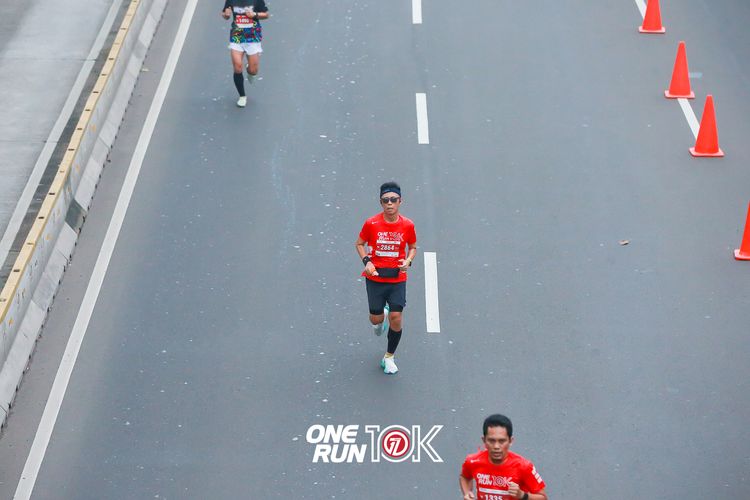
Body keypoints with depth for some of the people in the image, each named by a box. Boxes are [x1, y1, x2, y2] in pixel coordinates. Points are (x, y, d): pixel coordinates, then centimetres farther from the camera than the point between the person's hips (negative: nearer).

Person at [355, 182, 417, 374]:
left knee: (396, 319, -7)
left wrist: (408, 261, -10)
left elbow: (413, 247, 10)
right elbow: (359, 244, 6)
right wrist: (366, 261, -11)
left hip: (397, 279, 0)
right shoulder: (371, 223, -9)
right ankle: (381, 318, 46)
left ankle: (389, 357, 15)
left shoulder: (407, 225, -5)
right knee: (376, 319, 5)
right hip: (375, 278, 0)